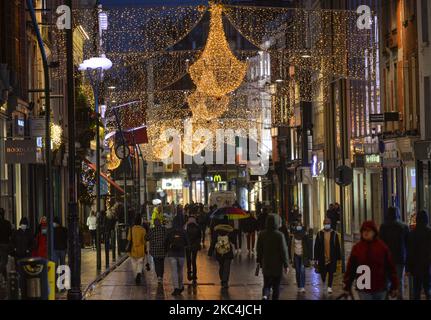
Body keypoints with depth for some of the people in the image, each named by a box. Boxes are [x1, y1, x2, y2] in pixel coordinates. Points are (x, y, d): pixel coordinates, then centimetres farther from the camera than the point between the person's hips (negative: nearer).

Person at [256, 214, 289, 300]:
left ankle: (265, 295, -15)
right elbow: (284, 251, -12)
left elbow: (259, 249, 8)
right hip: (277, 266, -3)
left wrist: (259, 261, 21)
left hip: (266, 265, 3)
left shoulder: (262, 234, -1)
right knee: (276, 286, 10)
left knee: (266, 284, 11)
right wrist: (286, 265, -5)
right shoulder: (280, 235, -15)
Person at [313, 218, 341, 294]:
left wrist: (338, 257, 3)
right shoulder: (319, 234, 1)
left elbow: (337, 247, 5)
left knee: (331, 273, 0)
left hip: (332, 258, 0)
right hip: (322, 258, 0)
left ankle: (329, 287, 7)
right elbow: (316, 246, 2)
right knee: (323, 273, 9)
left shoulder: (334, 234, 2)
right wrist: (316, 258, 0)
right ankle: (323, 282, 38)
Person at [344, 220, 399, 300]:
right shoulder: (357, 248, 0)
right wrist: (347, 287, 3)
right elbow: (350, 269, 2)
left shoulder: (382, 247, -3)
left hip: (380, 288, 1)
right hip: (363, 288, 0)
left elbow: (391, 267, -1)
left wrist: (394, 286, 0)